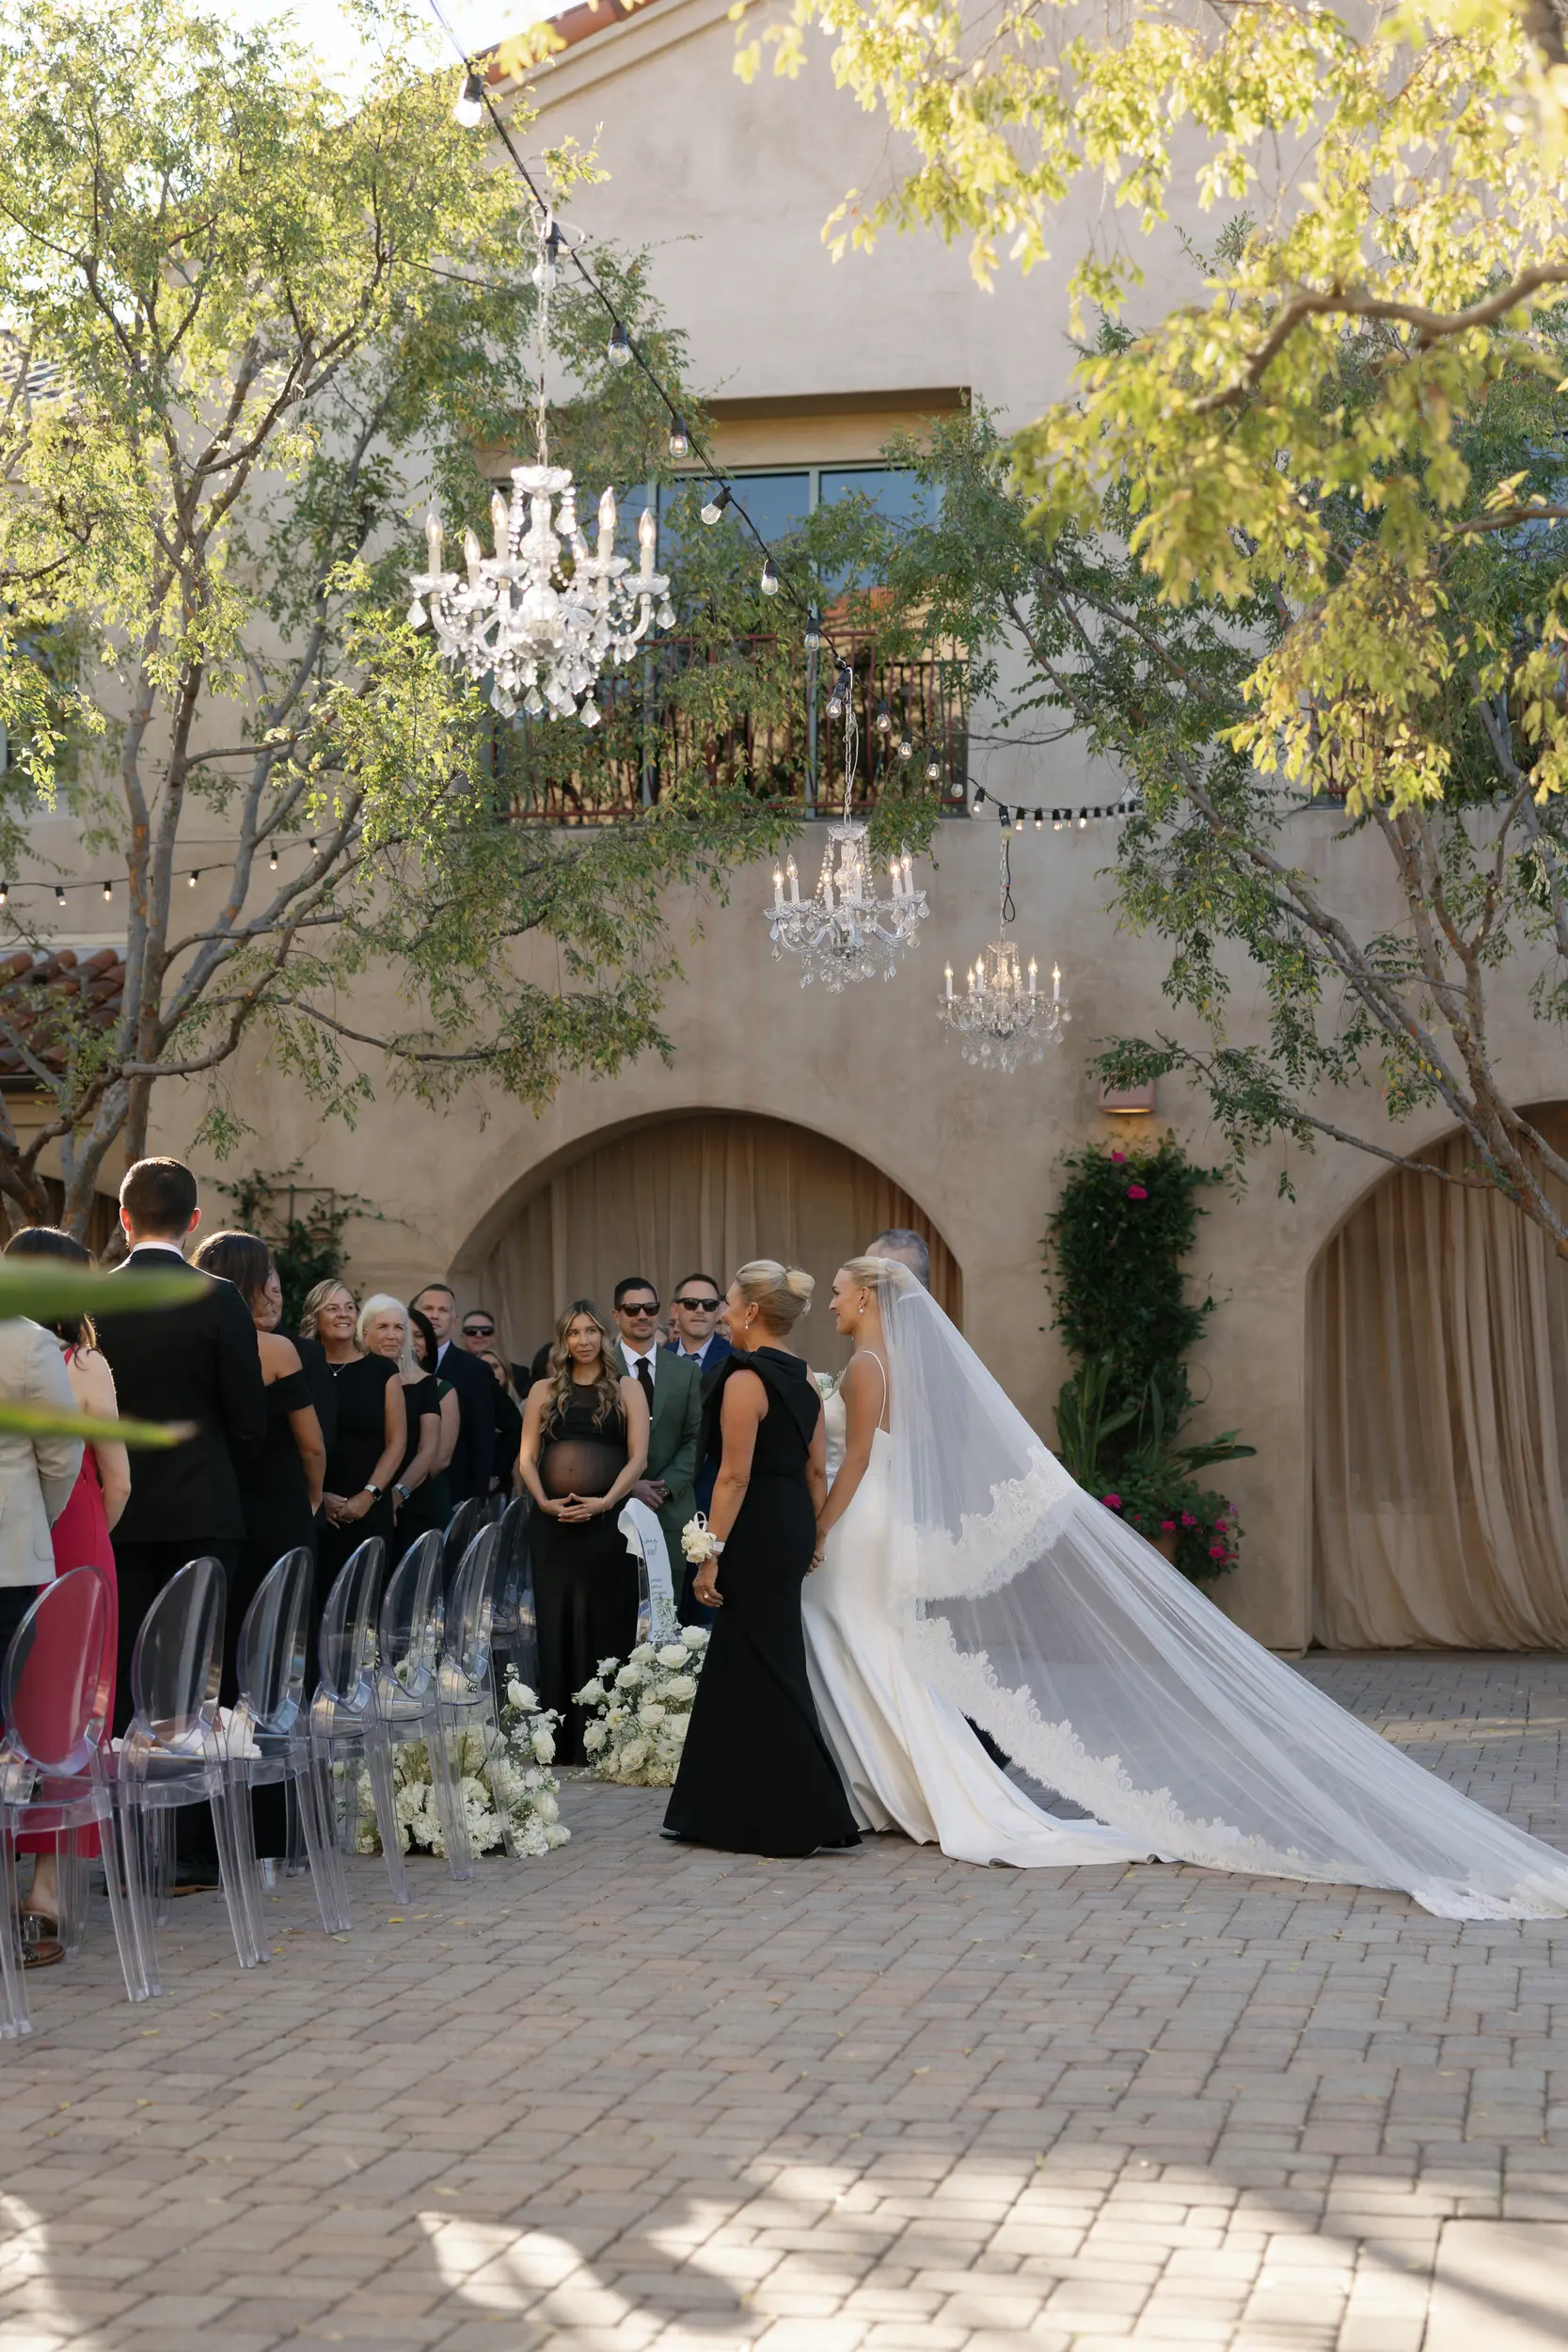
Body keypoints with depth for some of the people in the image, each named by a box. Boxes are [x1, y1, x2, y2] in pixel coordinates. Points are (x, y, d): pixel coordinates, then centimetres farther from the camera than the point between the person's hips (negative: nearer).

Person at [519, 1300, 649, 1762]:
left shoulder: (627, 1389, 6)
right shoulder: (544, 1391, 12)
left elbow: (638, 1458, -2)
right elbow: (527, 1457, 7)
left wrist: (605, 1502, -15)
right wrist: (543, 1501, -10)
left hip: (608, 1522, -2)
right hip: (554, 1524, 2)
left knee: (605, 1625, -2)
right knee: (557, 1625, 0)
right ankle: (562, 1738, 4)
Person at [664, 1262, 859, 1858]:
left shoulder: (745, 1378, -15)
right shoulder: (803, 1377, 11)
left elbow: (735, 1475, -19)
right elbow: (815, 1469, 14)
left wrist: (712, 1553, -17)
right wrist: (813, 1539, 20)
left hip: (757, 1534, -9)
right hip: (794, 1531, 9)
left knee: (766, 1673, -2)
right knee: (738, 1665, 16)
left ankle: (805, 1818, 1)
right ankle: (727, 1810, 24)